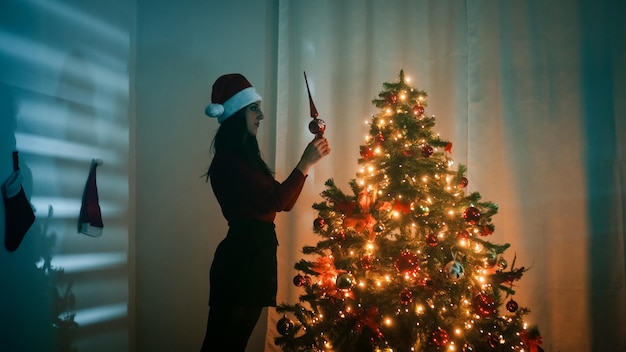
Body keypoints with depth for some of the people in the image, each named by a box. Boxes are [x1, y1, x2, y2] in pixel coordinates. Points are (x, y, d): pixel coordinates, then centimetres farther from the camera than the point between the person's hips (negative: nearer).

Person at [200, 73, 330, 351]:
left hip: (256, 256, 10)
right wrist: (305, 163, -13)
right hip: (239, 259, -10)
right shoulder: (227, 160, -15)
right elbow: (275, 200, -20)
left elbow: (284, 201, 15)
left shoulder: (245, 156, 16)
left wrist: (307, 161, 6)